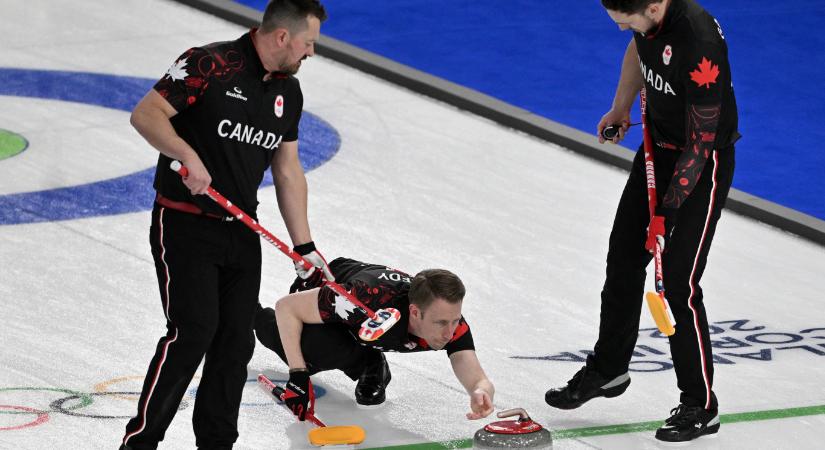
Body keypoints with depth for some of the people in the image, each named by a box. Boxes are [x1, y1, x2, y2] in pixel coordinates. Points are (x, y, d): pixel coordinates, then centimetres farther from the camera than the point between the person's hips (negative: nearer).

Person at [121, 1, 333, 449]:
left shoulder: (288, 92, 9)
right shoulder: (210, 65, -15)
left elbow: (288, 172, 15)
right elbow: (145, 114, -18)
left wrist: (304, 246, 12)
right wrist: (188, 155, -33)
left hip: (242, 231, 7)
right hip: (185, 224, -7)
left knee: (236, 341, 5)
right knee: (193, 331, -15)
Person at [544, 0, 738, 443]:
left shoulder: (698, 43, -34)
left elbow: (700, 145, -28)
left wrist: (665, 214, -24)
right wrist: (621, 107, 18)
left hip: (704, 163, -8)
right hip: (659, 144, 8)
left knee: (679, 282, -9)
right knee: (623, 257, 16)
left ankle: (701, 407, 5)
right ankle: (607, 370, 35)